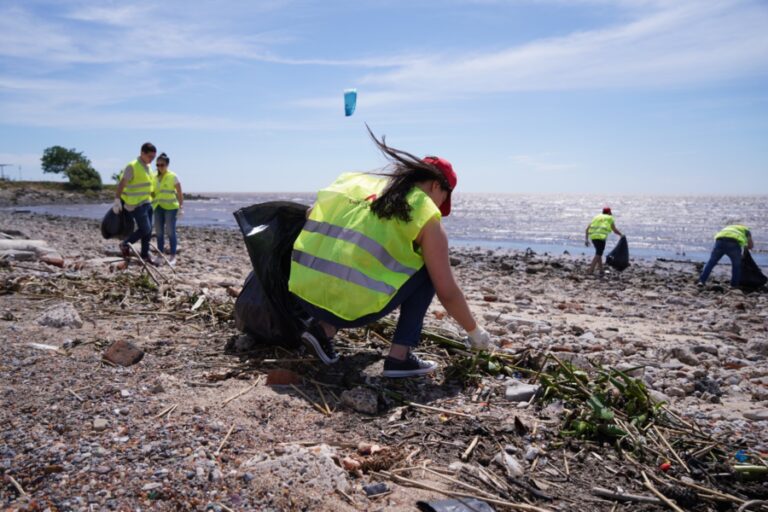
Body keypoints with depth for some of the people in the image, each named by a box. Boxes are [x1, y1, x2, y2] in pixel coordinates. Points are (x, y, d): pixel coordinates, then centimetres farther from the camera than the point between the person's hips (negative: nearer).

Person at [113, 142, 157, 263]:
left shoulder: (148, 167, 12)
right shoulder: (132, 166, -13)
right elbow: (121, 184, -17)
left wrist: (151, 199, 22)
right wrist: (117, 200, -22)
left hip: (147, 203, 8)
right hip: (136, 204, -8)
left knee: (148, 230, 9)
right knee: (145, 229, -9)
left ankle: (145, 255, 18)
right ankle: (125, 244, 11)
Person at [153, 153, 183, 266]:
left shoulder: (173, 176, -5)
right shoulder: (155, 177, 10)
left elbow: (179, 193, -6)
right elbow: (153, 193, 16)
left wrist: (181, 208, -12)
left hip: (171, 207, -5)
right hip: (158, 207, 5)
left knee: (170, 232, -5)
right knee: (159, 232, 6)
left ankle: (173, 256, 2)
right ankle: (160, 255, 15)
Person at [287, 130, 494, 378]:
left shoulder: (354, 180, 17)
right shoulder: (426, 216, 4)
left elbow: (311, 216, 22)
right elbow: (447, 292, 4)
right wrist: (475, 331, 20)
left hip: (304, 295, 6)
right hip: (353, 305, -5)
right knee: (426, 272, 15)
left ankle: (323, 327, 15)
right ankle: (400, 357, 7)